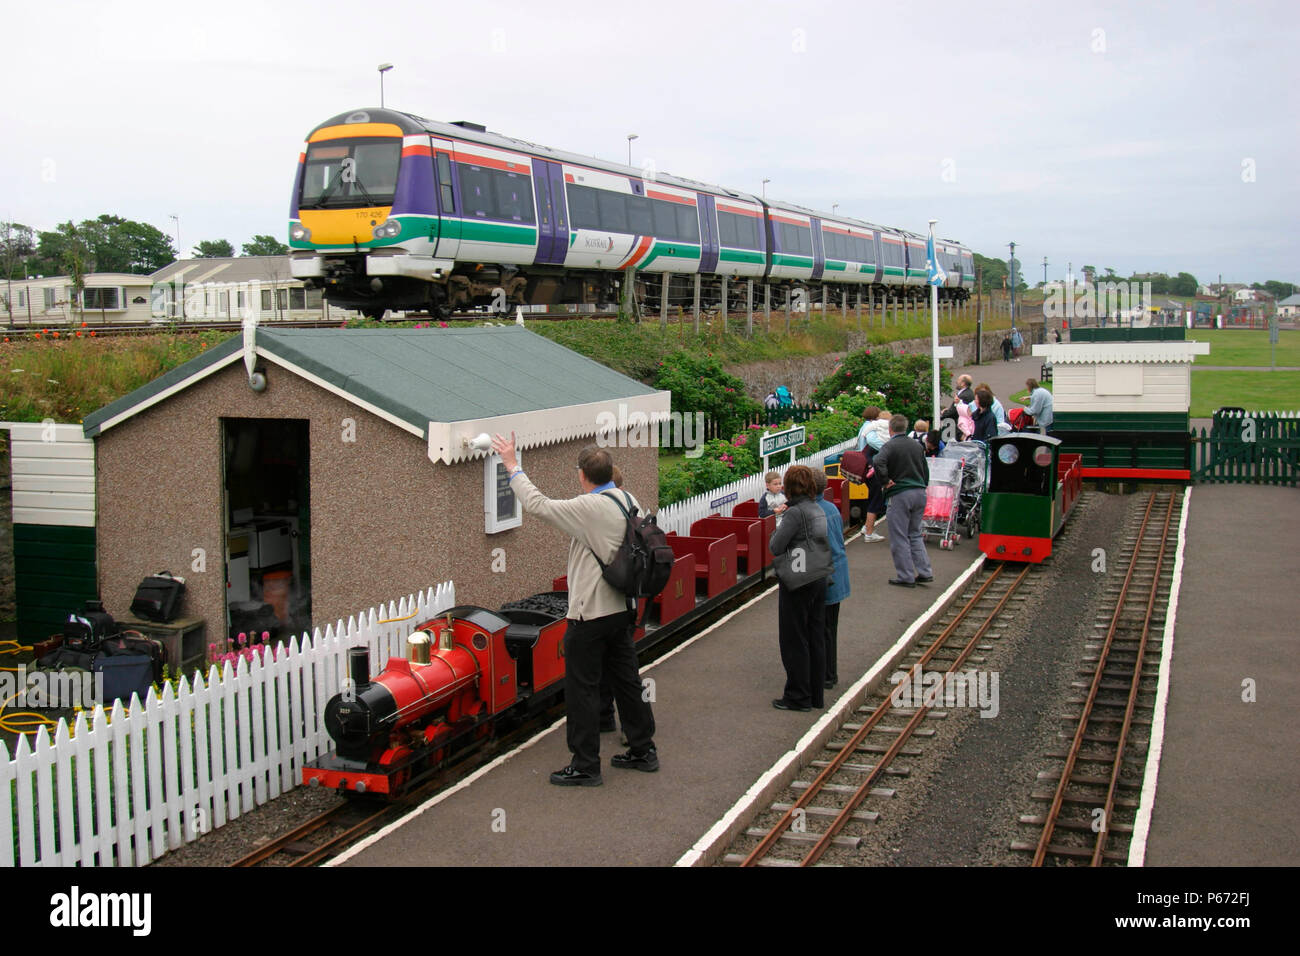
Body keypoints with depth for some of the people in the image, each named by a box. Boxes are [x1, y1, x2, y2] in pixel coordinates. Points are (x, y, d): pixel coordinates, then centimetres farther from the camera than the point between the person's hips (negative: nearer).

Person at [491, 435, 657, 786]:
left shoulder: (589, 509, -20)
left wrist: (513, 467, -6)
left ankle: (585, 766, 8)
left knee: (582, 689, 1)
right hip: (622, 609, 9)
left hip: (591, 614, -8)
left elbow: (537, 504, -17)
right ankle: (643, 750, 28)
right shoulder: (629, 501, 4)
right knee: (626, 681, 18)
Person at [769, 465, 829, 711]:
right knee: (816, 638, 13)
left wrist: (777, 531, 1)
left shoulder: (796, 512, -17)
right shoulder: (818, 510, 8)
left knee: (795, 640, 2)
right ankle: (816, 695, 20)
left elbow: (776, 547, -16)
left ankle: (798, 697, 8)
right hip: (819, 579, 8)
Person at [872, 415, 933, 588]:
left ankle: (906, 577, 3)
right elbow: (925, 471, 19)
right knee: (915, 534, 18)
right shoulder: (916, 446, 13)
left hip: (900, 495, -6)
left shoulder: (890, 446, -7)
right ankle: (925, 573, 14)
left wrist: (886, 481, -14)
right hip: (920, 493, 7)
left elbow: (879, 463, -26)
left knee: (899, 538, 2)